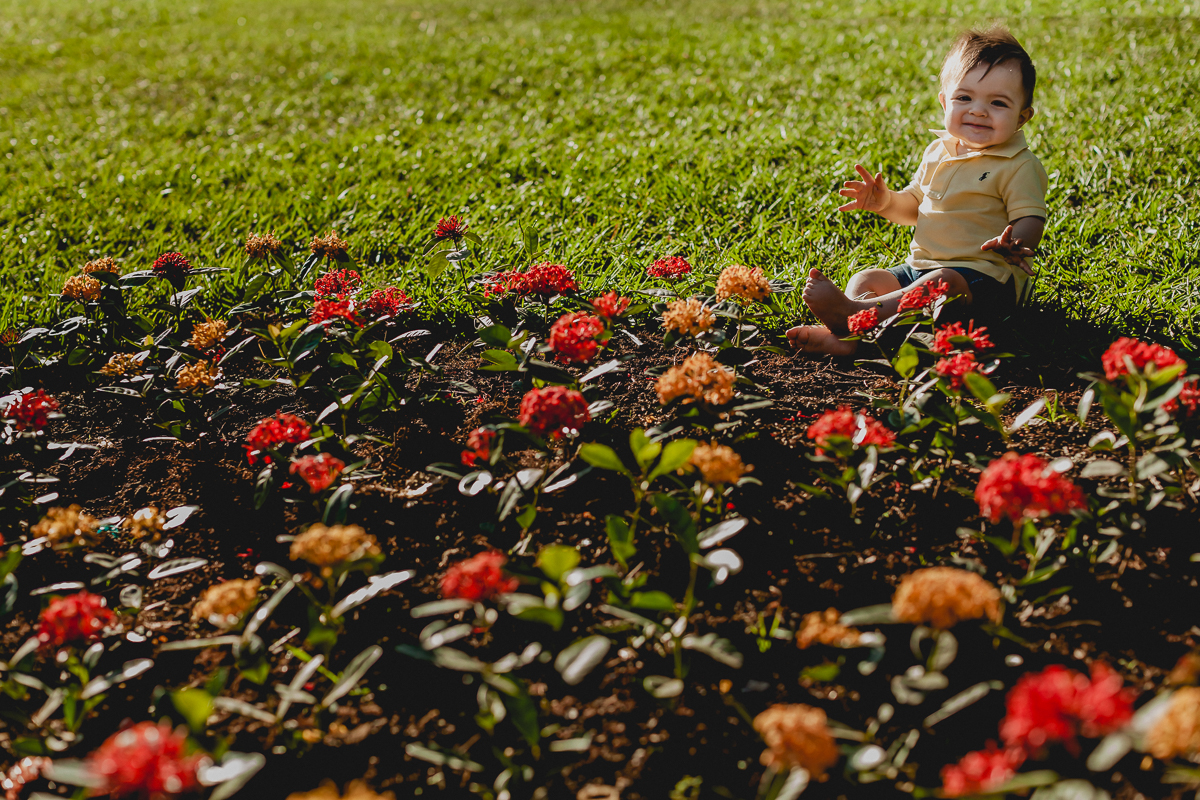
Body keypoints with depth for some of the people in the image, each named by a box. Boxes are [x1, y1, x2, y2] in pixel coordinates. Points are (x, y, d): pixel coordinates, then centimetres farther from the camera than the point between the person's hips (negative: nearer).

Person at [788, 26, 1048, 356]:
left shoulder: (1019, 167, -8)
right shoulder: (938, 152, 14)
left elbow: (1031, 219, -14)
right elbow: (915, 206, 26)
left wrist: (1016, 243, -38)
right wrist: (885, 201, 4)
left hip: (986, 276, -8)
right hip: (920, 266, 8)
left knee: (943, 283, -36)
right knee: (866, 279, -7)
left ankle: (852, 313, -50)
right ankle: (843, 336, -37)